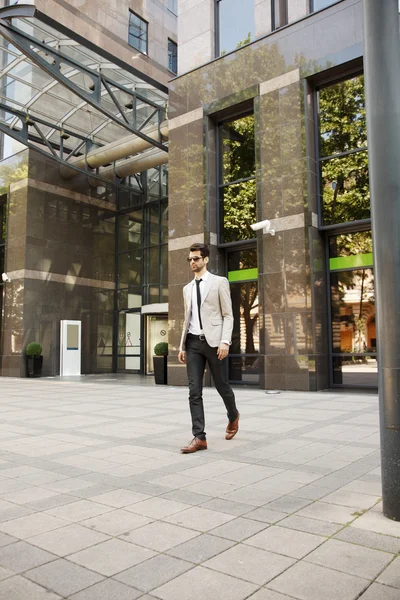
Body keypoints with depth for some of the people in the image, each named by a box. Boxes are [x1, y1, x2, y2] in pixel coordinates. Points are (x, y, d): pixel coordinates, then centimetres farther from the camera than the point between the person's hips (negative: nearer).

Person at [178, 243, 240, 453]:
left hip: (213, 341, -4)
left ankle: (233, 416, 37)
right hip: (193, 342, 4)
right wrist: (182, 345, 13)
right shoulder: (187, 288, 16)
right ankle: (199, 437, 0)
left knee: (221, 385, 8)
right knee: (194, 391, -3)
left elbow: (228, 315, -4)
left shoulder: (219, 282, 0)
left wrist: (225, 341, -15)